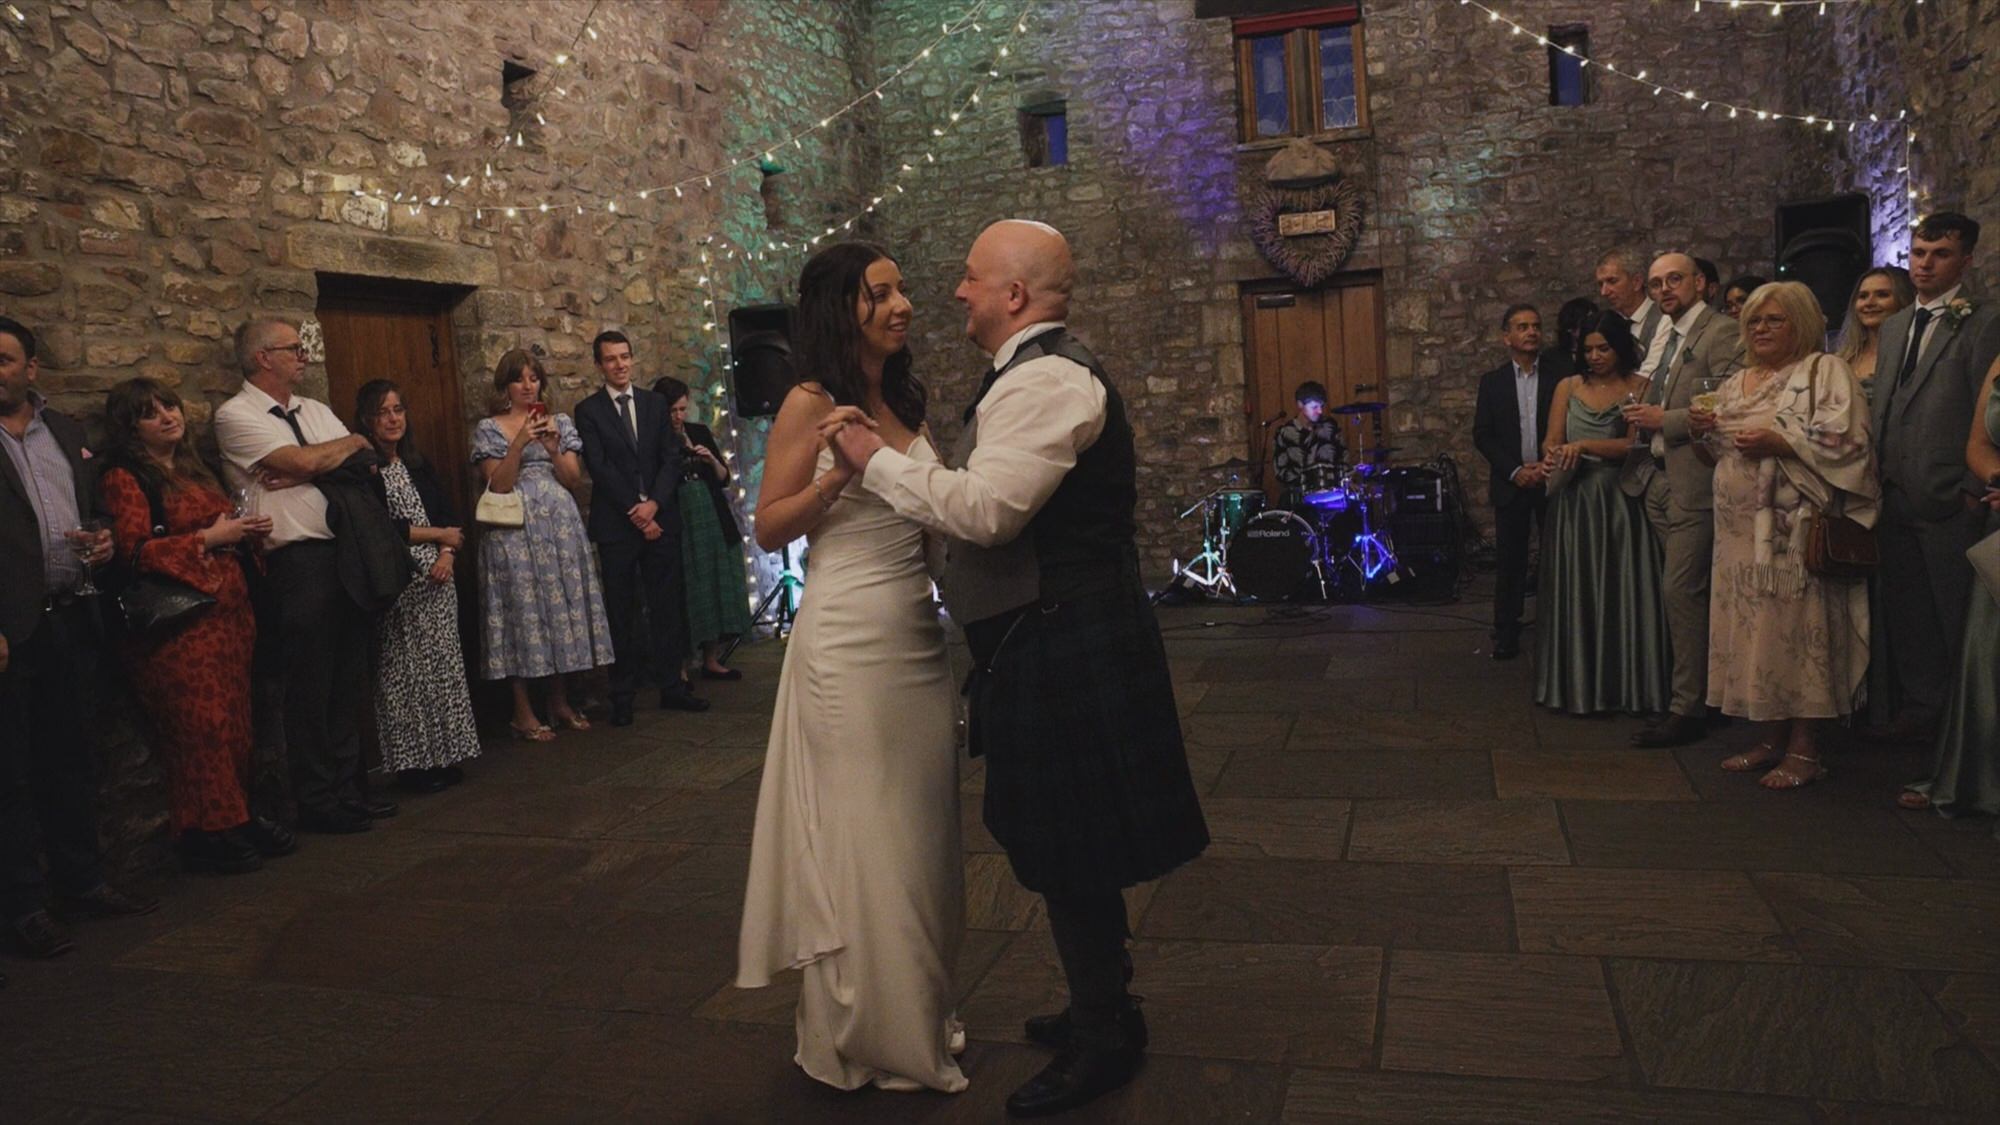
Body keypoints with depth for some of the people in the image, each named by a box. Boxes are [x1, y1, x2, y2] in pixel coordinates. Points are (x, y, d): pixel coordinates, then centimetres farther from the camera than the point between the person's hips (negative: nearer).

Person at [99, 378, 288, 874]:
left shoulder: (195, 471, 19)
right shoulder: (123, 479, -5)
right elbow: (134, 552, -17)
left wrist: (247, 530, 11)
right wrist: (209, 538, -15)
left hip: (228, 613, 7)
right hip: (178, 622, -7)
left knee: (234, 725, 8)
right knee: (200, 726, -6)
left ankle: (237, 818, 17)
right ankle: (207, 833, 5)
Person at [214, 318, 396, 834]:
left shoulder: (314, 410, 17)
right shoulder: (236, 415, -5)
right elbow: (304, 461, -17)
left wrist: (302, 470, -10)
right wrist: (350, 444, 1)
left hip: (345, 555, 7)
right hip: (295, 564, -7)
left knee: (349, 682, 13)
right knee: (309, 689, 1)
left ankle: (346, 788, 25)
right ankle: (317, 803, 14)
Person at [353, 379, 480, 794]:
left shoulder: (418, 464, 14)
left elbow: (449, 516, 13)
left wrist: (448, 554, -6)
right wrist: (439, 535, -6)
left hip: (436, 577, 6)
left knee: (443, 666, 6)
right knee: (404, 672, -1)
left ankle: (445, 756, 14)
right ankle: (414, 763, 7)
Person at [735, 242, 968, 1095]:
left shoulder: (905, 400, 11)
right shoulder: (811, 404, -7)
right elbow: (769, 529, -7)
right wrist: (838, 475, -20)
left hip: (918, 633, 7)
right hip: (849, 640, -7)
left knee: (920, 831, 15)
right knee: (861, 835, 4)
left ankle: (918, 1017, 32)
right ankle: (864, 1035, 23)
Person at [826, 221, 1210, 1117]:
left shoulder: (1042, 379, -17)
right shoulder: (1044, 373, 17)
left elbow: (987, 508, -26)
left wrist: (877, 460, -17)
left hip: (1060, 648, -11)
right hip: (1057, 639, 11)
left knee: (1068, 849, 1)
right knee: (1068, 846, 20)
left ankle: (1103, 1041, 18)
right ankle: (1100, 1007, 36)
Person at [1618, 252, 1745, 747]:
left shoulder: (1722, 335, -9)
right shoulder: (1668, 337, 19)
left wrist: (1663, 419, -14)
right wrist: (1644, 414, 9)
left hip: (1693, 482, -9)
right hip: (1658, 479, 9)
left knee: (1683, 592, -9)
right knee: (1679, 592, 14)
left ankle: (1688, 709, -3)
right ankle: (1685, 685, 23)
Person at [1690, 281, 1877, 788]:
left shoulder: (1825, 371, 0)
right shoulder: (1736, 383, 19)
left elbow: (1845, 441, -12)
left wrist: (1778, 443, -21)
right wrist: (1705, 431, 3)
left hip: (1795, 528, -6)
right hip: (1743, 530, 7)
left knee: (1797, 631, -6)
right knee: (1755, 629, 8)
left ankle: (1804, 749, 3)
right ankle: (1773, 738, 17)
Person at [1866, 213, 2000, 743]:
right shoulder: (1893, 326, 15)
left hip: (1947, 500, -6)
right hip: (1895, 496, 7)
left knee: (1955, 614, 4)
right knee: (1904, 609, 13)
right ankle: (1919, 706, 26)